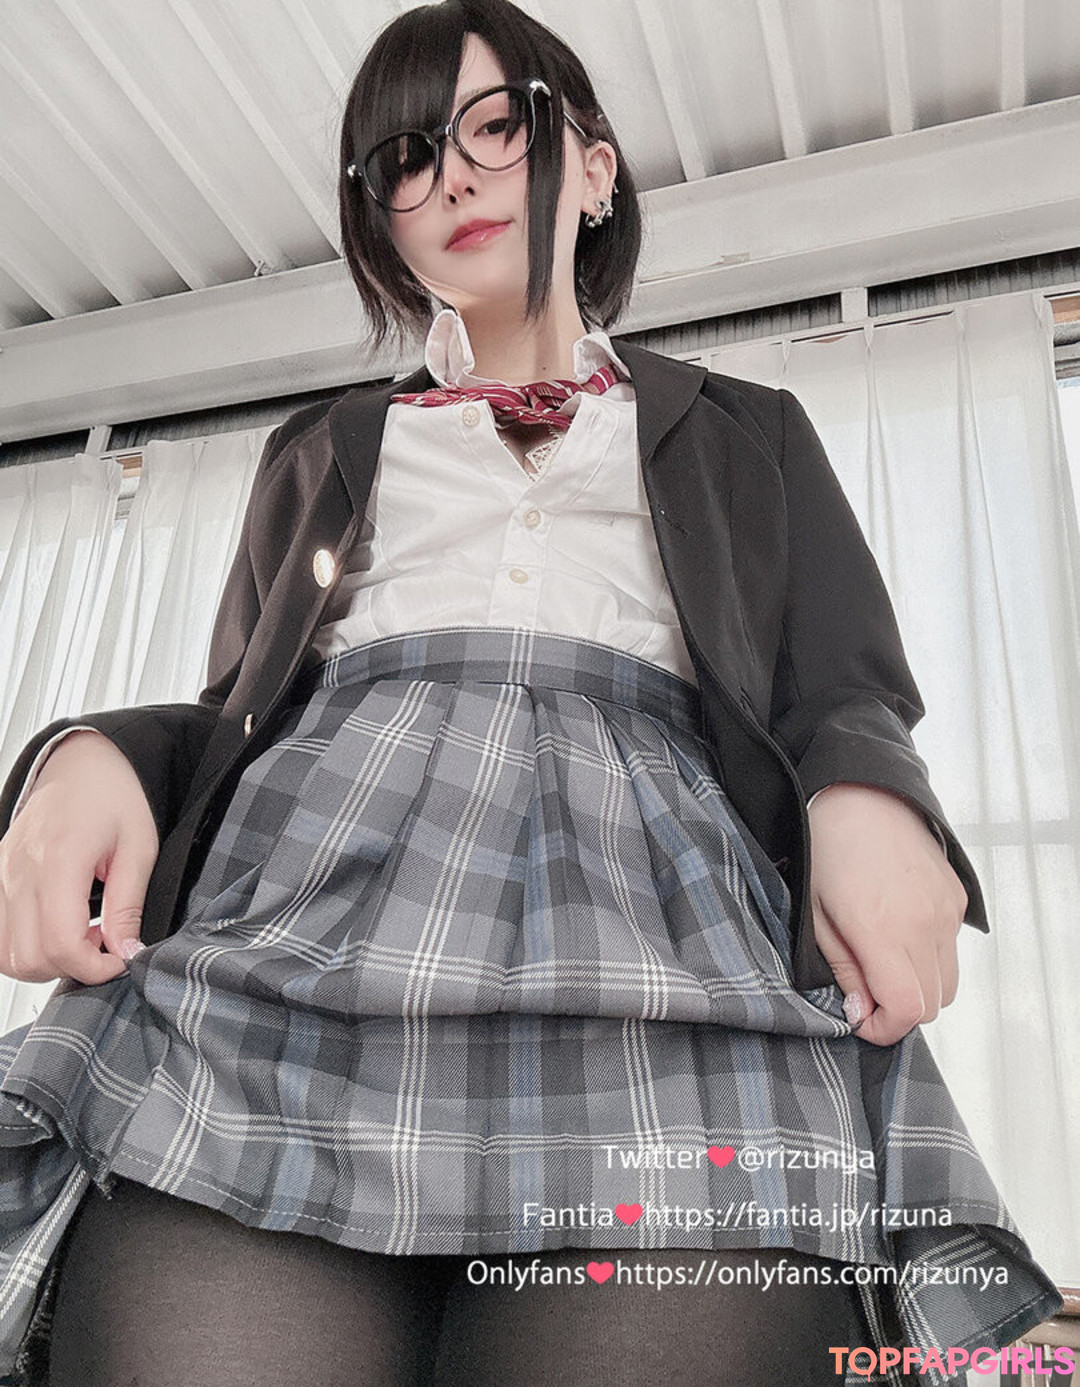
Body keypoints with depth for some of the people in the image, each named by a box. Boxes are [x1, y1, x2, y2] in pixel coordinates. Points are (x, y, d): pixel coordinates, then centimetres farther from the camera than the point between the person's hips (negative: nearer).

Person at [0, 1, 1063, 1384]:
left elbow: (846, 699, 16)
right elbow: (236, 712, 23)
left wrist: (866, 797, -10)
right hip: (299, 916, 2)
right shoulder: (322, 454, 31)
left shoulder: (744, 434, 27)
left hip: (666, 942, 0)